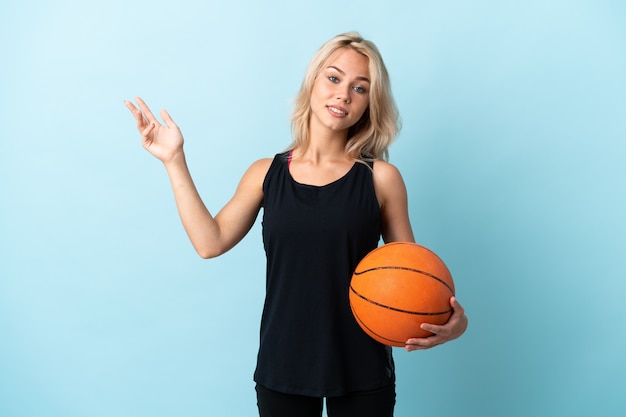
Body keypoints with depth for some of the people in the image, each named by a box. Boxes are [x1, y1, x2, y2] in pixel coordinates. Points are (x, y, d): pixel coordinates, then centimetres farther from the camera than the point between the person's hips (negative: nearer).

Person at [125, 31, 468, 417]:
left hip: (362, 372, -1)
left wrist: (451, 319, -20)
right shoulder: (266, 174, 1)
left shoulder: (380, 178, -5)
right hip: (282, 367, 1)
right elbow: (211, 242, -5)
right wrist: (175, 161, -2)